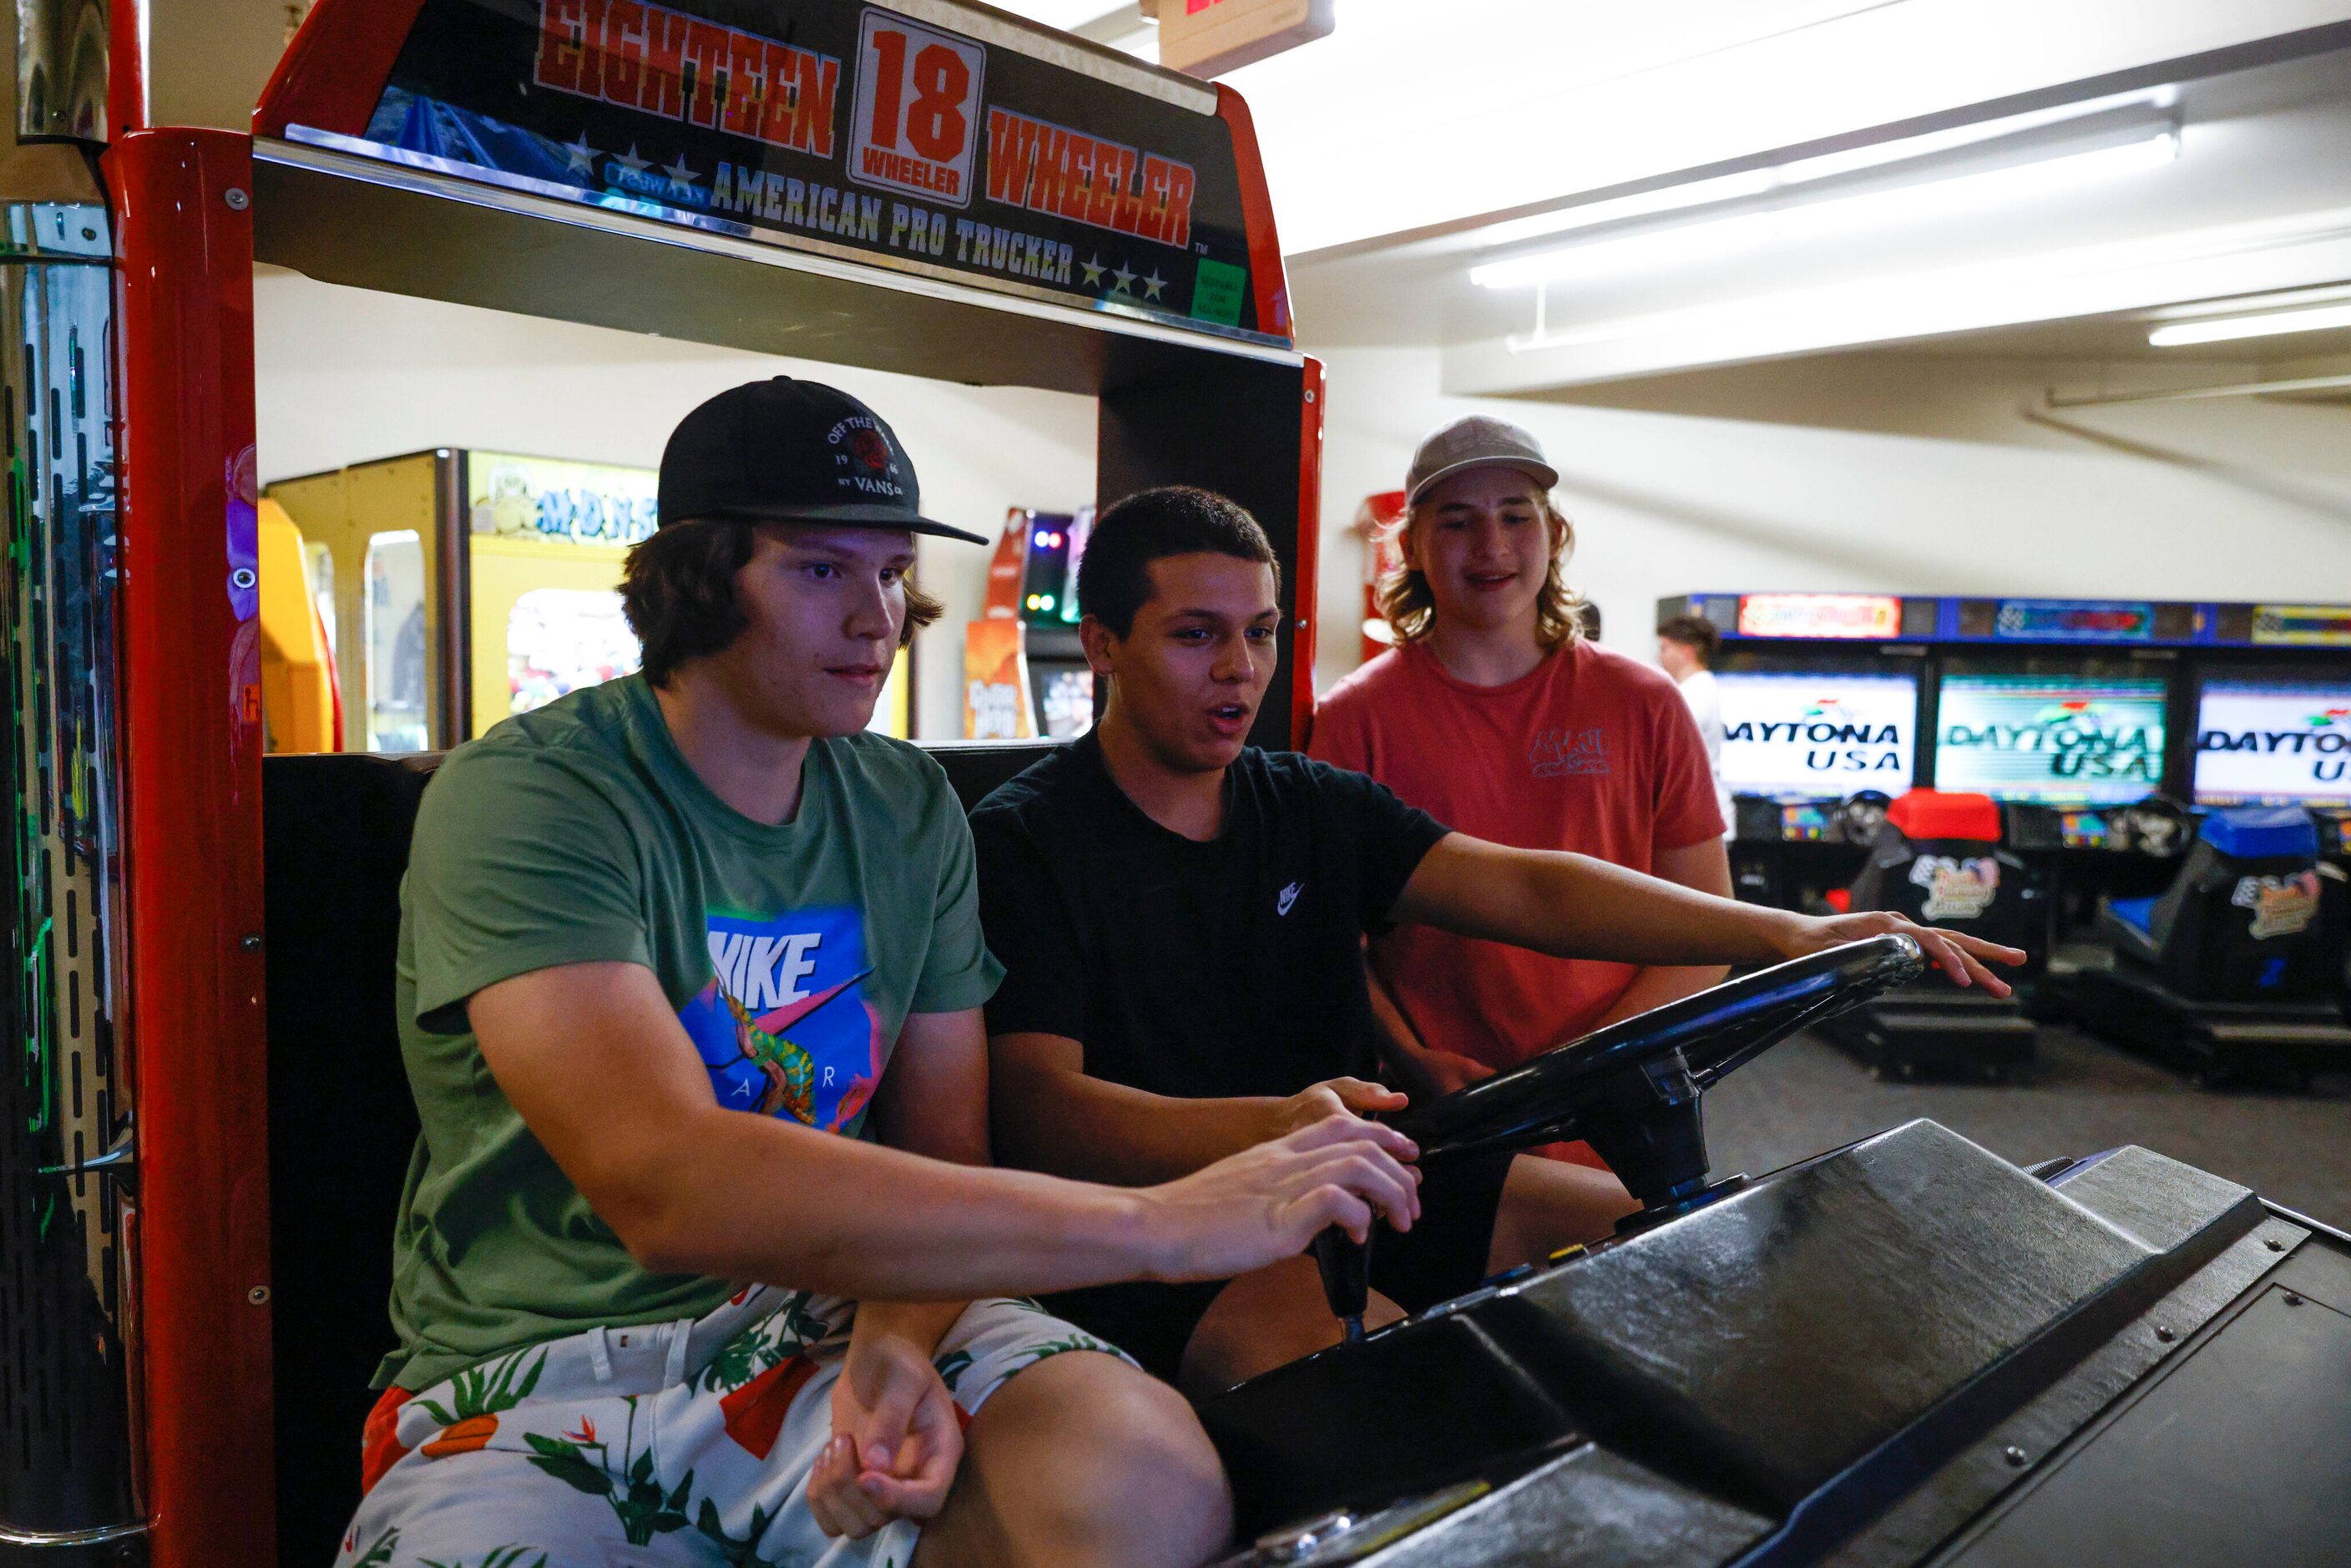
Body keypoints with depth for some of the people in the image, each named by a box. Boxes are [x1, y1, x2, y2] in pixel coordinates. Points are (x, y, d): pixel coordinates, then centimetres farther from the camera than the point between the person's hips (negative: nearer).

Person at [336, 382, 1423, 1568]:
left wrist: (900, 1345, -19)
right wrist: (1156, 1224, -33)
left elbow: (944, 1149, 5)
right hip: (540, 1378, -3)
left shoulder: (911, 812, 5)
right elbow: (664, 1184, -31)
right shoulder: (524, 795, -15)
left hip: (833, 1313, 3)